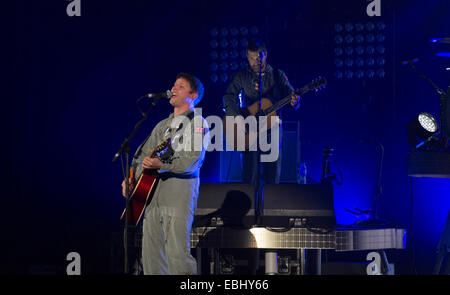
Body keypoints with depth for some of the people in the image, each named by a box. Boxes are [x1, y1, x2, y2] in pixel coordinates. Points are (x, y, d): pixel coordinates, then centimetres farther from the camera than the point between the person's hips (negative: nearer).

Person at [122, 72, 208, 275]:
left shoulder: (196, 122, 2)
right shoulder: (162, 125, 25)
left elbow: (194, 159, -12)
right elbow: (143, 153, 29)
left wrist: (161, 165, -25)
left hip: (179, 195, -7)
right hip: (151, 193, 7)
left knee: (177, 254, -17)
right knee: (151, 256, 3)